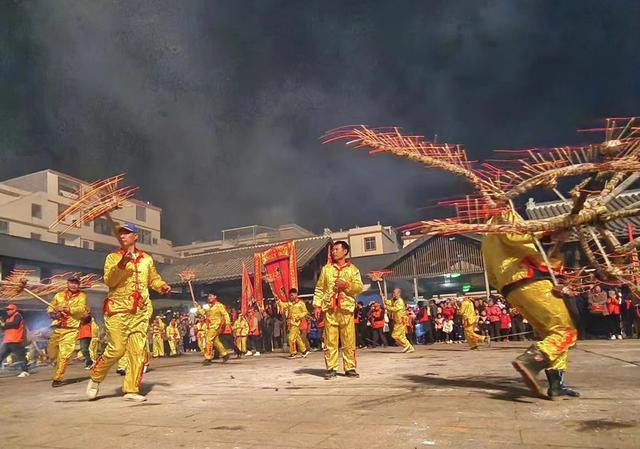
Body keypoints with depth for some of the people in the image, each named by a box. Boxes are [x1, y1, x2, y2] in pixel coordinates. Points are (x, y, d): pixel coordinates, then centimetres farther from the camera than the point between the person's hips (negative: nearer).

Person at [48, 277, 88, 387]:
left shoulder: (81, 296, 0)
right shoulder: (59, 295, 12)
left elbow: (81, 309, -16)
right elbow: (50, 308, 17)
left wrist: (66, 309, -24)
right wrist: (53, 313, -5)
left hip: (71, 329, -4)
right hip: (57, 328, 4)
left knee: (64, 355, -9)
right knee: (51, 353, 15)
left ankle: (57, 379, 2)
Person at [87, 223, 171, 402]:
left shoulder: (147, 259, 11)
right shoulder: (113, 257, 2)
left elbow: (154, 278, 22)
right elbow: (109, 281, -11)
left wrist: (162, 286, 1)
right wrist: (121, 264, -26)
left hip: (140, 312, 3)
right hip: (118, 310, -3)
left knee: (138, 351, 1)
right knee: (116, 349, -6)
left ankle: (131, 389, 10)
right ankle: (95, 379, 20)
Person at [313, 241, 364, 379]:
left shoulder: (352, 269, 9)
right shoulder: (326, 269, 12)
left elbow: (359, 287, 1)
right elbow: (319, 288, 9)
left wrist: (346, 285, -13)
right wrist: (317, 305, 0)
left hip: (346, 308, -1)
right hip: (329, 309, 1)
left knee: (349, 340, 0)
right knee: (330, 340, 1)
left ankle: (350, 368, 9)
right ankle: (331, 368, 8)